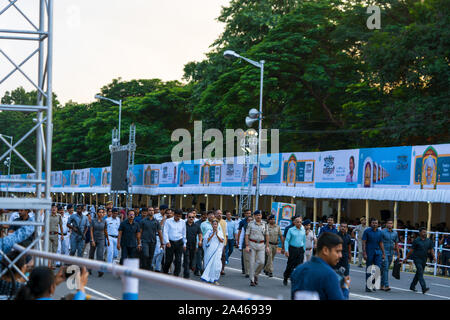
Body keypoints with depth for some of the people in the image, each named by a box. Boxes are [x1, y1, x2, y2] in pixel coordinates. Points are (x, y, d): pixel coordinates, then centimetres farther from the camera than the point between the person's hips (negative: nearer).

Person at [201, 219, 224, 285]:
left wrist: (217, 235, -11)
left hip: (217, 250, 1)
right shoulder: (209, 231, 6)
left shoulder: (220, 232, 9)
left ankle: (215, 279, -2)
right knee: (209, 264, -1)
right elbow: (207, 240, -5)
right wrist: (213, 234, -11)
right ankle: (208, 278, 9)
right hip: (210, 250, -1)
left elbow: (222, 241, 0)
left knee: (217, 265, -7)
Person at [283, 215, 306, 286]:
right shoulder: (291, 230, -1)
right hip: (292, 249, -3)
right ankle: (285, 278, 24)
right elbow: (287, 240, -3)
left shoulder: (303, 230, 10)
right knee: (290, 265, 4)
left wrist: (304, 250, 14)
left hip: (300, 250, 3)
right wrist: (286, 250, -12)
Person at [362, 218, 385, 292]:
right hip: (369, 253, -3)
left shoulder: (379, 232, 10)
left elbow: (381, 243, 15)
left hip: (377, 252, 3)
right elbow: (364, 242, -6)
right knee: (368, 269, 3)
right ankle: (368, 286, 11)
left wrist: (383, 253, 11)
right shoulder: (367, 231, -2)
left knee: (378, 268, -7)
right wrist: (364, 253, -13)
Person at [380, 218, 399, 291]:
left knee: (385, 269, 10)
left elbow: (396, 243, 18)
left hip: (391, 252, 6)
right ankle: (386, 285, -15)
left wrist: (398, 253, 16)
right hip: (384, 252, -5)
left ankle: (381, 285, 17)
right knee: (385, 268, -12)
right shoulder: (383, 232, -7)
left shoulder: (395, 233, 10)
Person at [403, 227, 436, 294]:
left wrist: (434, 257, -4)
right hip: (417, 258, -6)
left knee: (418, 274, 14)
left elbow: (431, 250, 13)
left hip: (424, 260, 6)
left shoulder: (428, 241, 9)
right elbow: (411, 250, -3)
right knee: (420, 273, -16)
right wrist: (406, 258, -1)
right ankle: (424, 288, -25)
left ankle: (412, 286, 28)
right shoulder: (416, 241, -6)